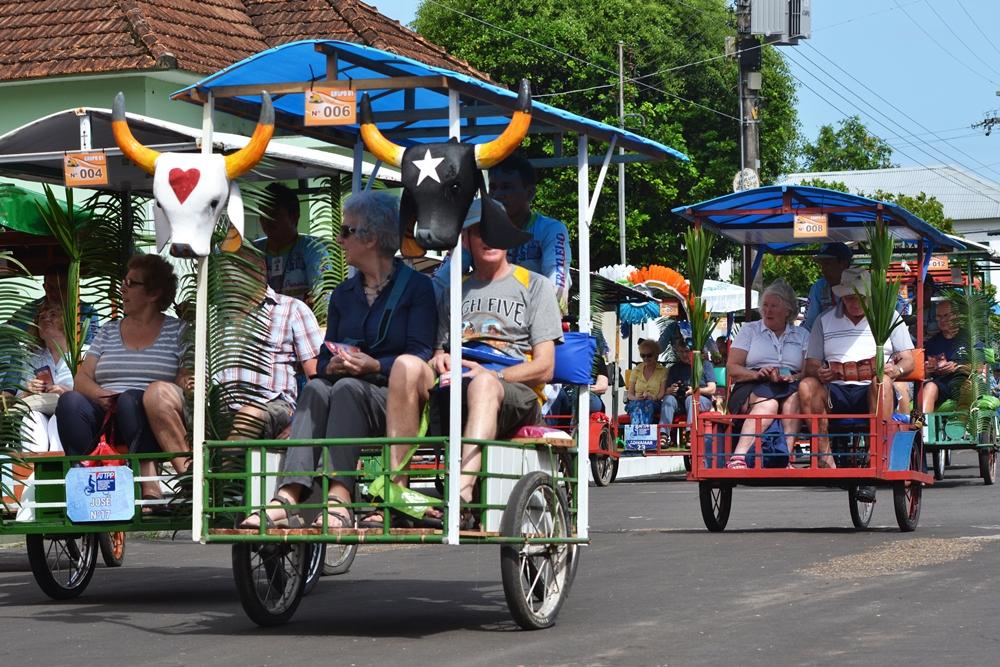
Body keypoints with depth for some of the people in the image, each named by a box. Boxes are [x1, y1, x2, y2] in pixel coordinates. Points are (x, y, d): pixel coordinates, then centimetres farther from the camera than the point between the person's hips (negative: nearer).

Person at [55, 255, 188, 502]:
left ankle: (148, 483, -44)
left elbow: (186, 380, 1)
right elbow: (81, 378, 12)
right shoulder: (108, 331, 23)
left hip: (148, 422, -3)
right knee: (70, 401, -29)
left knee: (130, 399, -37)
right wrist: (102, 396, -10)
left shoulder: (177, 331, 13)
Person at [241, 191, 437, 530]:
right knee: (316, 388, -30)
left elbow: (420, 356, -4)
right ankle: (287, 497, -50)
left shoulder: (416, 287, 7)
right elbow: (324, 359, 17)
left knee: (347, 388, -36)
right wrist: (331, 366, -7)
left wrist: (375, 366, -20)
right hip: (343, 382, 4)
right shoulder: (343, 293, 24)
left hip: (391, 394, -4)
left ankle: (338, 499, -52)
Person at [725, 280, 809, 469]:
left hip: (790, 387, 1)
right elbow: (732, 368, 7)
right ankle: (738, 459, -55)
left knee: (795, 396, -37)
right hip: (752, 389, -1)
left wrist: (794, 377, -15)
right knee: (768, 403, -38)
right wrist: (758, 374, -12)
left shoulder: (802, 335, 22)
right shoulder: (749, 330, 19)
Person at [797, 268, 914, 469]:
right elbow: (811, 364, 16)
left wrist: (897, 369, -13)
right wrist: (818, 372, -9)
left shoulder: (889, 317, 17)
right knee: (806, 386, -30)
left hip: (872, 392, -1)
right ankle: (825, 458, -33)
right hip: (835, 391, 2)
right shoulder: (824, 321, 19)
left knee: (882, 382, -37)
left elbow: (908, 360, 12)